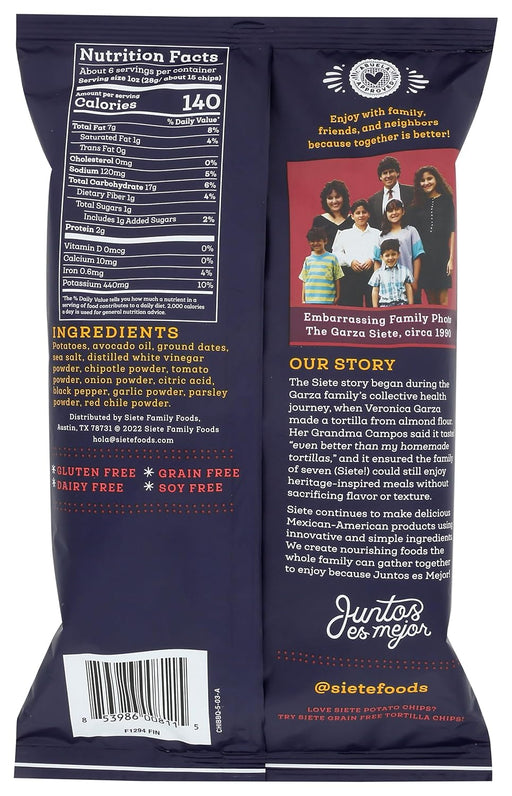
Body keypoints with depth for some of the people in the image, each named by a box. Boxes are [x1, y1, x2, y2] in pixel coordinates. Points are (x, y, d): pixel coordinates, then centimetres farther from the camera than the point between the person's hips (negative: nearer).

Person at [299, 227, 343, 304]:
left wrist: (337, 296, 1)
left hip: (327, 301, -2)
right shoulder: (308, 259, 10)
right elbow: (304, 281, 12)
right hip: (310, 301, 2)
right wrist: (303, 300, 9)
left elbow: (337, 279, 5)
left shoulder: (332, 258, 3)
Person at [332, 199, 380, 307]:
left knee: (373, 305, -4)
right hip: (350, 275, 0)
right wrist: (350, 261, -9)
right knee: (351, 305, -3)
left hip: (372, 273, 0)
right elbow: (336, 254, 6)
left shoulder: (377, 233, 15)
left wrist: (372, 260, -12)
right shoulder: (344, 234, 15)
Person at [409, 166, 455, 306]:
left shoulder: (446, 200, 5)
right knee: (431, 302, 6)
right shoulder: (417, 205, 12)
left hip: (442, 254, -2)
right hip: (423, 256, 3)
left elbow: (452, 231, 0)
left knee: (443, 302, -4)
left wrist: (451, 258, -9)